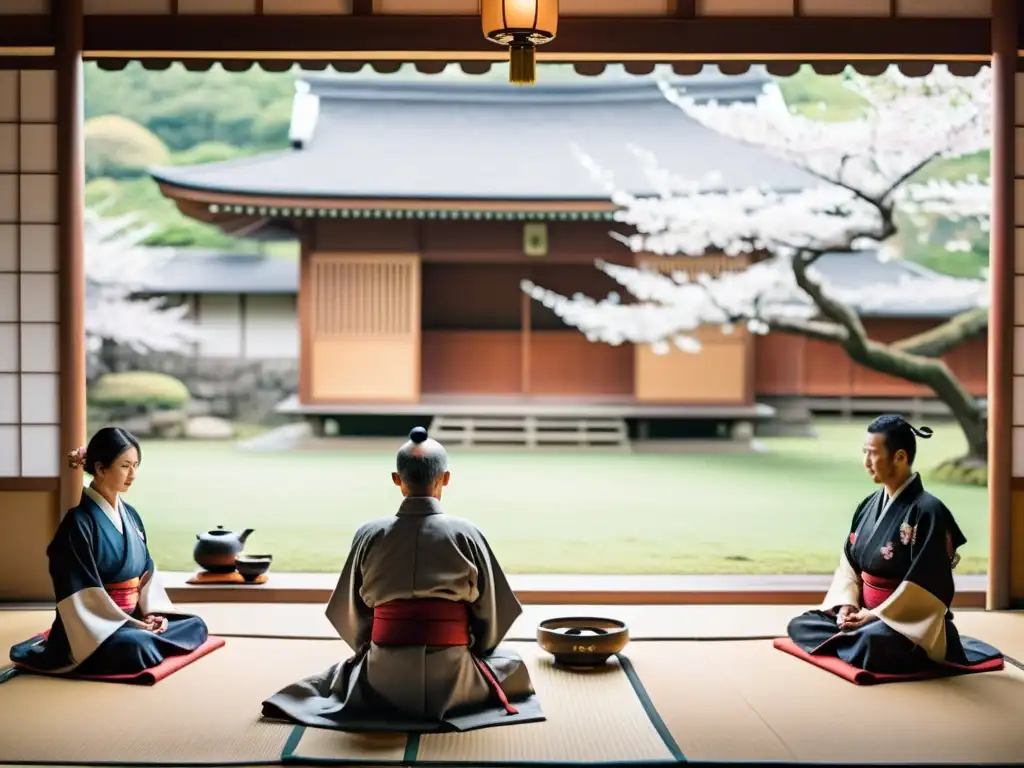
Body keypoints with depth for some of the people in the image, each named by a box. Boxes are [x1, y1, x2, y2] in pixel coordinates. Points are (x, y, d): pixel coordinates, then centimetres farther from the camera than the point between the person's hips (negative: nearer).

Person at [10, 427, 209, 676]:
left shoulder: (130, 515, 10)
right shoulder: (79, 521, -15)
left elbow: (147, 571, 13)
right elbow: (83, 594, -19)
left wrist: (154, 612, -4)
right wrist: (132, 625, -20)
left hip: (131, 619, 8)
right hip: (93, 627, -8)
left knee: (195, 626, -5)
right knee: (135, 647, -35)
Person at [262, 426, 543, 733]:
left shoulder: (369, 535, -4)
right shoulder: (466, 534, -7)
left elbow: (353, 613, 4)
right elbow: (489, 611, -1)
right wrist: (474, 652, 18)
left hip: (385, 676, 3)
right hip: (452, 675, -3)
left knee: (345, 671, 37)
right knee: (511, 662, 27)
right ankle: (449, 704, 9)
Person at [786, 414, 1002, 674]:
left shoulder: (927, 511, -16)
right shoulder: (869, 505, 7)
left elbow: (927, 586, -19)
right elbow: (849, 563, 10)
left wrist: (875, 616, -20)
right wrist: (846, 605, -8)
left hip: (911, 624, -8)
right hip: (866, 615, 8)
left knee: (873, 642, -39)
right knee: (800, 625, -6)